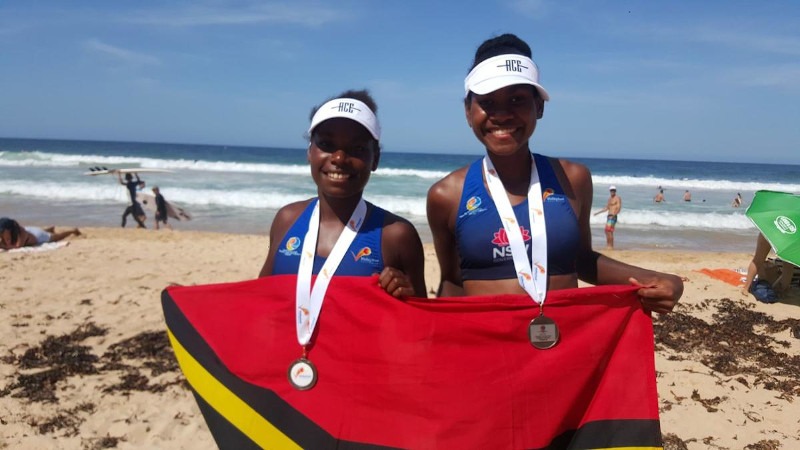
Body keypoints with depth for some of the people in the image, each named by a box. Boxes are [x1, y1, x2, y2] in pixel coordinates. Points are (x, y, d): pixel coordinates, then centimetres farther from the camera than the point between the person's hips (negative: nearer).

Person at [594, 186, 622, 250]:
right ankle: (608, 245, 15)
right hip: (608, 216, 9)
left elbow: (619, 208, -17)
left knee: (609, 231, -14)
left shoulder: (618, 198, -8)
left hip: (613, 217, -9)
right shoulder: (610, 198, 18)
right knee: (606, 231, 10)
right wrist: (598, 212, 25)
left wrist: (613, 215, -33)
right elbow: (606, 208, 25)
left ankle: (611, 246, -12)